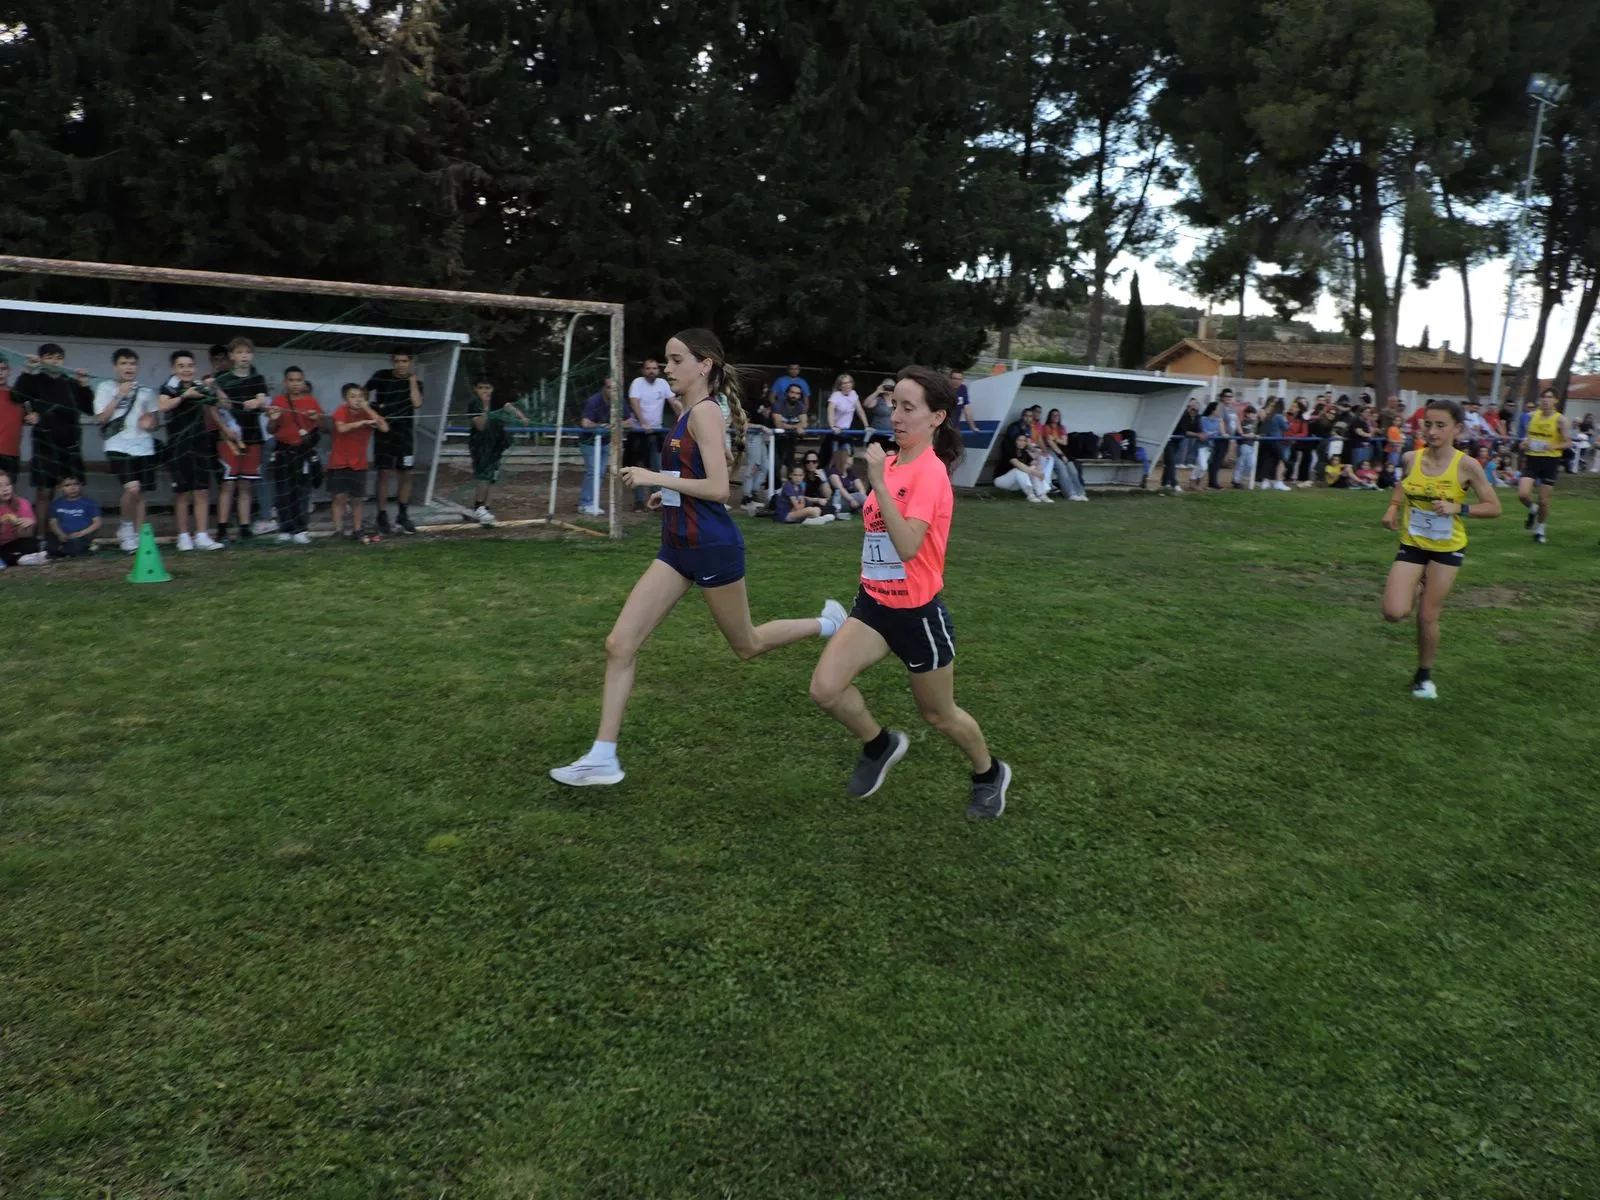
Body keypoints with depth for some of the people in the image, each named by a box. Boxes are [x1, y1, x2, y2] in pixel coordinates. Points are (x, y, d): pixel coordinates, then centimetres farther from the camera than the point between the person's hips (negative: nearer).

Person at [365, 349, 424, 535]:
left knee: (405, 474, 6)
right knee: (385, 473, -5)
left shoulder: (415, 380, 0)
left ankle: (402, 516, 18)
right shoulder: (380, 376, -4)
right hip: (383, 431, -2)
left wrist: (412, 378, -14)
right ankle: (383, 517, 2)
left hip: (405, 432, 2)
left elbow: (417, 403, -17)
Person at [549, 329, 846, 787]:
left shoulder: (705, 411, -15)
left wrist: (655, 478, -20)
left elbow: (718, 488, -23)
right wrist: (668, 493, 12)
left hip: (712, 547, -9)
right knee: (619, 644, 0)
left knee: (747, 645, 12)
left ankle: (828, 623, 35)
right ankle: (603, 757, 5)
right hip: (678, 547, 9)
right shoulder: (687, 412, 11)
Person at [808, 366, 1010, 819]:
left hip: (918, 612, -6)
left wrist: (879, 483, -33)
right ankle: (880, 744, 16)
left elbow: (908, 546, -33)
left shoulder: (930, 471, -20)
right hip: (875, 604, 6)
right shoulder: (891, 462, 3)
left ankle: (990, 773, 42)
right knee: (825, 689, -13)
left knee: (938, 714, 13)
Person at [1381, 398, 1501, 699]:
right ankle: (1417, 588, 24)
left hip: (1447, 548, -2)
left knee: (1428, 617, 2)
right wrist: (1393, 508, -5)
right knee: (1394, 613, -12)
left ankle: (1424, 676, 25)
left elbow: (1494, 507, -8)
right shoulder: (1410, 459, -7)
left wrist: (1458, 508, -24)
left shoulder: (1466, 466, -15)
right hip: (1412, 544, 2)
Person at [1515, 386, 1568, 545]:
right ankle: (1533, 509, 21)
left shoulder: (1560, 419, -6)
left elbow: (1567, 443, -4)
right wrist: (1524, 443, -4)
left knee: (1544, 501, 5)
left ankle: (1540, 530, 25)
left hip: (1550, 461, -2)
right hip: (1532, 459, 2)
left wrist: (1554, 446, -24)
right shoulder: (1531, 416, 3)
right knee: (1523, 494, -15)